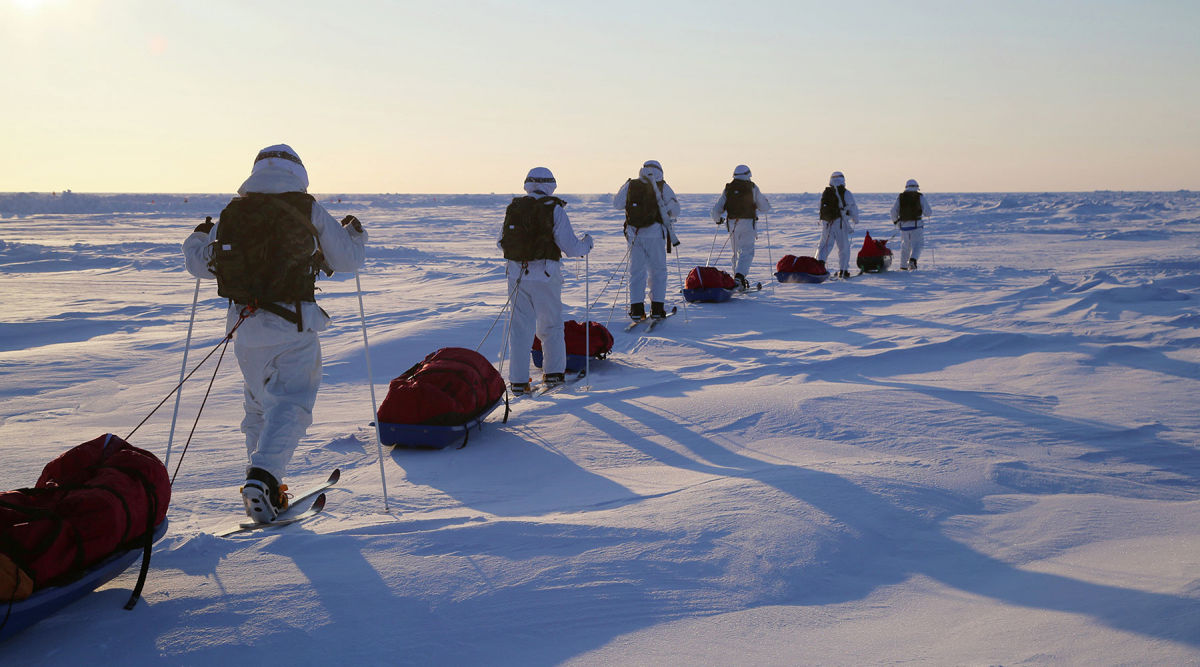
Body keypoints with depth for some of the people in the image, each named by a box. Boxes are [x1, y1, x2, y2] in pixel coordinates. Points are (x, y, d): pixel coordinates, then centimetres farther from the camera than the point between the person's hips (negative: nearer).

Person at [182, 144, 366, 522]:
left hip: (245, 324, 4)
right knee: (290, 403, -2)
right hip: (294, 323, -4)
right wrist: (354, 233, 29)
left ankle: (263, 485, 22)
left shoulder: (231, 213, 7)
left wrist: (197, 238, 35)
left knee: (258, 405, 18)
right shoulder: (309, 212, 1)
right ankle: (262, 476, -22)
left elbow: (199, 265, 13)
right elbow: (347, 259, 7)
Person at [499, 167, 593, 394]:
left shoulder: (513, 207, 5)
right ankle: (553, 372, 18)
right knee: (551, 326, 15)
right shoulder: (554, 209, -6)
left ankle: (518, 381, 7)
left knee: (520, 327, 9)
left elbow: (502, 242, 12)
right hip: (545, 275, -3)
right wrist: (587, 243, 12)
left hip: (517, 274, 3)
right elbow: (571, 247, -9)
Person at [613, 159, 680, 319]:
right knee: (658, 271, 9)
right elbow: (674, 209, 1)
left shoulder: (631, 185, 6)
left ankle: (636, 309, 3)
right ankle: (657, 308, 5)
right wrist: (672, 218, 23)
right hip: (655, 234, -2)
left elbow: (617, 204, 13)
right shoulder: (662, 187, 1)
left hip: (634, 234, 2)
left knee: (636, 271, 9)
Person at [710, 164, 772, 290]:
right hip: (748, 223, -4)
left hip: (732, 223, 4)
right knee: (747, 251, -6)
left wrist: (717, 219, 23)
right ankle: (739, 276, -25)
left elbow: (717, 209, 4)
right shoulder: (752, 188, 1)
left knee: (736, 251, 16)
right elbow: (765, 208, 6)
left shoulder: (728, 188, 7)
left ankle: (738, 279, 18)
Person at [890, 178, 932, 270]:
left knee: (905, 245, 15)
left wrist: (896, 222, 15)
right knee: (917, 244, 4)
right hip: (916, 224, -3)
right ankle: (913, 260, -21)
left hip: (904, 225, 3)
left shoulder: (900, 197, 6)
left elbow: (893, 211, 1)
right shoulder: (920, 197, 0)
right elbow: (928, 212, -4)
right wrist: (929, 212, 19)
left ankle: (903, 266, 16)